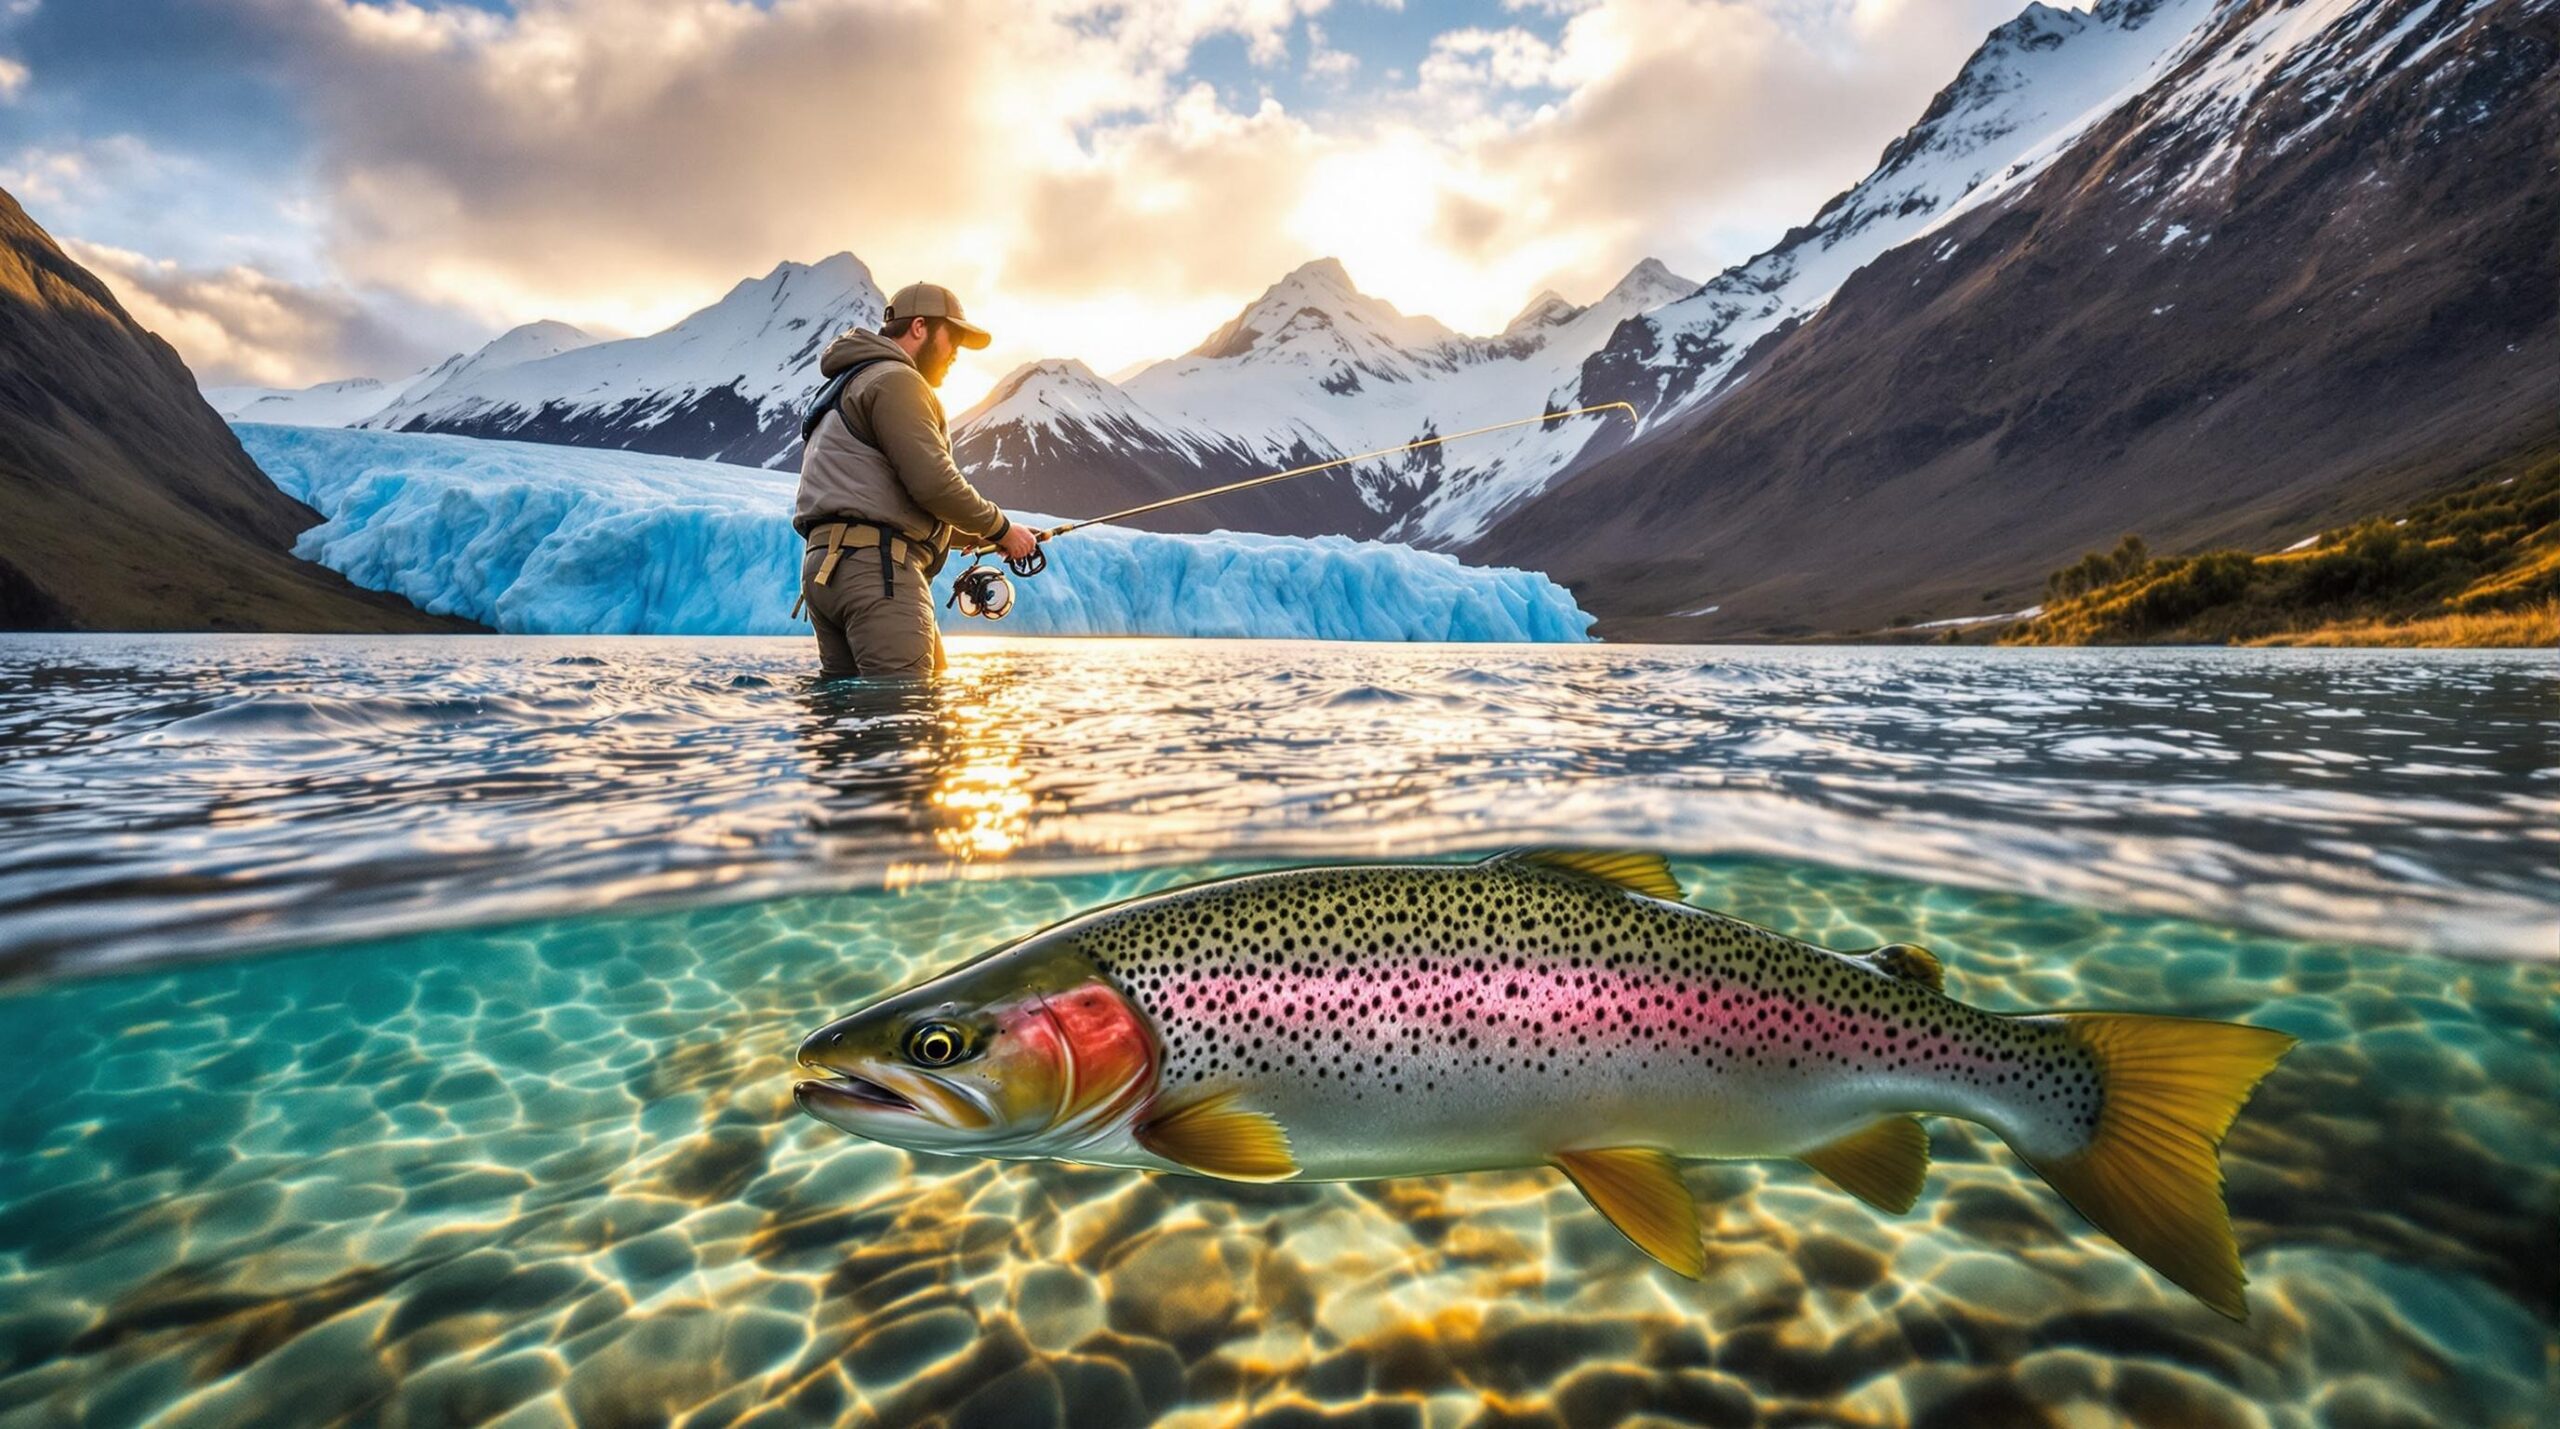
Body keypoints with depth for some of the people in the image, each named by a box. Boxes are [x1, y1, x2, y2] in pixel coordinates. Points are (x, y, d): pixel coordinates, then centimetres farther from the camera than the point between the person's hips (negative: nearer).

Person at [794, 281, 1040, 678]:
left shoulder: (850, 386, 32)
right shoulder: (894, 379, -2)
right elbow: (932, 482, -15)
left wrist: (980, 536, 23)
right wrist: (999, 528, 0)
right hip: (874, 564, -11)